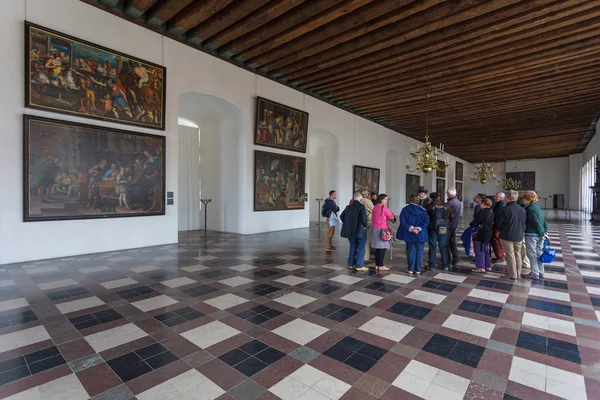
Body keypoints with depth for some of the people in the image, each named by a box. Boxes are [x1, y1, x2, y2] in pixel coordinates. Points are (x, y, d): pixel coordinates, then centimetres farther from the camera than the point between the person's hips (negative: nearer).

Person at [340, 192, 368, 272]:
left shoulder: (349, 207, 5)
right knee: (360, 248, 4)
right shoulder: (361, 207, -14)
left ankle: (351, 264, 23)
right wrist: (366, 225, -5)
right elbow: (363, 218, -24)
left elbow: (342, 216, 9)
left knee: (352, 247, 17)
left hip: (350, 231, 6)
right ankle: (360, 266, 7)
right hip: (360, 231, -6)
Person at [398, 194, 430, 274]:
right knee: (419, 251, 9)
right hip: (420, 235, -1)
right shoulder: (423, 210, -2)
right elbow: (426, 221, -11)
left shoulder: (405, 209, -2)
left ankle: (411, 269, 13)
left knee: (410, 251, 10)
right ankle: (417, 269, 12)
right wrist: (419, 228, -13)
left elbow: (402, 221, -10)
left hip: (409, 234, 1)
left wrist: (410, 228, -11)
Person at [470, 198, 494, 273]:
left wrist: (471, 224, 5)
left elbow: (475, 222, -17)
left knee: (480, 250, 0)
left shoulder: (482, 212, -20)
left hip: (480, 234, -8)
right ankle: (488, 266, 27)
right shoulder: (491, 212, 6)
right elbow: (492, 223, 15)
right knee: (486, 250, 19)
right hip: (488, 234, 8)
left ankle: (481, 267, 3)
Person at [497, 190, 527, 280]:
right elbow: (525, 222, 9)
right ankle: (518, 273, 25)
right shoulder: (522, 209, -1)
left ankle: (512, 274, 10)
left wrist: (500, 230, 9)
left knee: (510, 255, 3)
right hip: (519, 236, 5)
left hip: (507, 236, -5)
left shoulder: (506, 209, -18)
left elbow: (499, 223, -11)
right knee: (518, 254, 16)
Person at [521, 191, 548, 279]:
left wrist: (542, 234, -11)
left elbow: (537, 223, -18)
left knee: (532, 255, 1)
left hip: (531, 235, -9)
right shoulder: (538, 207, 11)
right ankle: (540, 273, 26)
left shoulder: (530, 209, -17)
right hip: (539, 235, 9)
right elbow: (543, 220, 13)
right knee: (539, 254, 16)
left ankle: (534, 274, 8)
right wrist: (545, 232, 12)